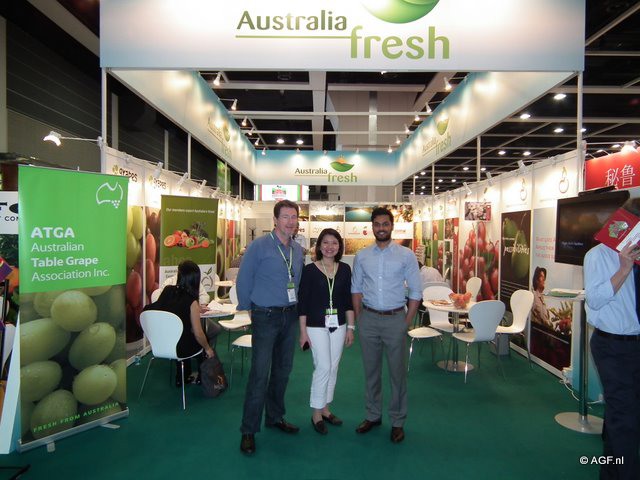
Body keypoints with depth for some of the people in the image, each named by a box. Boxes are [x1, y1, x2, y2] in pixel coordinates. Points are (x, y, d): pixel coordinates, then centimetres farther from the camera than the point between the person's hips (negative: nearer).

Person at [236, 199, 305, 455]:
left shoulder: (298, 250, 8)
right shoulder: (259, 245, -10)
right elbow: (243, 280, -5)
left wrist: (296, 309, 13)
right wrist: (248, 309, 1)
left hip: (290, 316, 6)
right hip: (266, 317, -6)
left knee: (283, 370, 16)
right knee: (260, 374, -5)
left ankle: (275, 417, 33)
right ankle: (249, 430, 8)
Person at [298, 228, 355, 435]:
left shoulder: (345, 269, 3)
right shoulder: (309, 270, -8)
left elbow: (348, 300, 7)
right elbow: (302, 302, -7)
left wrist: (351, 327, 5)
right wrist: (303, 331, -8)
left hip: (338, 325, 4)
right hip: (316, 325, -4)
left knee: (333, 368, 12)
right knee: (323, 368, -5)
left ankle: (325, 408, 29)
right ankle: (316, 413, 13)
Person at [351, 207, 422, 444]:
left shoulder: (406, 255, -4)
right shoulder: (361, 256, 3)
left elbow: (415, 291, -1)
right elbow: (356, 289, 9)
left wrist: (407, 322, -4)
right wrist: (359, 318, 4)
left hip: (395, 318, -2)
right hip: (369, 319, 2)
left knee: (397, 372, 7)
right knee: (371, 370, 14)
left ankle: (397, 421, 24)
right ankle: (373, 415, 32)